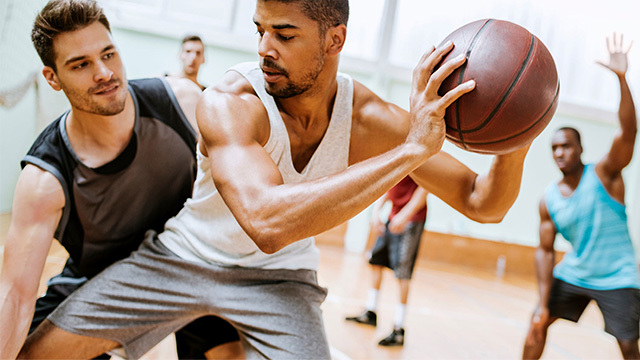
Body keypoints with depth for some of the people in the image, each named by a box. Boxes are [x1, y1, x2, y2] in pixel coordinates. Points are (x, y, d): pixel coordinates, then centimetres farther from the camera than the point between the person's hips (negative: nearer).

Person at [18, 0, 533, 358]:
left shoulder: (370, 119, -18)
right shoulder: (230, 102, -29)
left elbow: (483, 204, -12)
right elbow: (266, 221, -48)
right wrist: (412, 148, -50)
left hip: (276, 277, 2)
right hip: (183, 253, -1)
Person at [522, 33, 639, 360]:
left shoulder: (604, 174, -13)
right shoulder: (548, 200, -2)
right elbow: (545, 251, 1)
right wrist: (543, 303, -6)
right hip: (573, 272, 5)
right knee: (538, 323, 5)